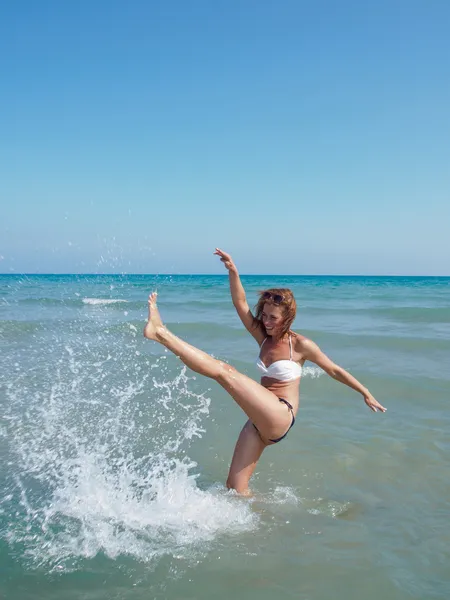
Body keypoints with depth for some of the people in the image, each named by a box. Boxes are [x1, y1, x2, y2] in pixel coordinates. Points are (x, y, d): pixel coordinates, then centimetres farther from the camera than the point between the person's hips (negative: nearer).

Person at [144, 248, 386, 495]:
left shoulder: (301, 345, -2)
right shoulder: (263, 338, 11)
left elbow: (335, 371, 8)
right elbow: (240, 303, 1)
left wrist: (366, 394, 14)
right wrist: (233, 272, -14)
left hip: (280, 417, -7)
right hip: (260, 421, 7)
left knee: (224, 371, -21)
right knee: (235, 487, 2)